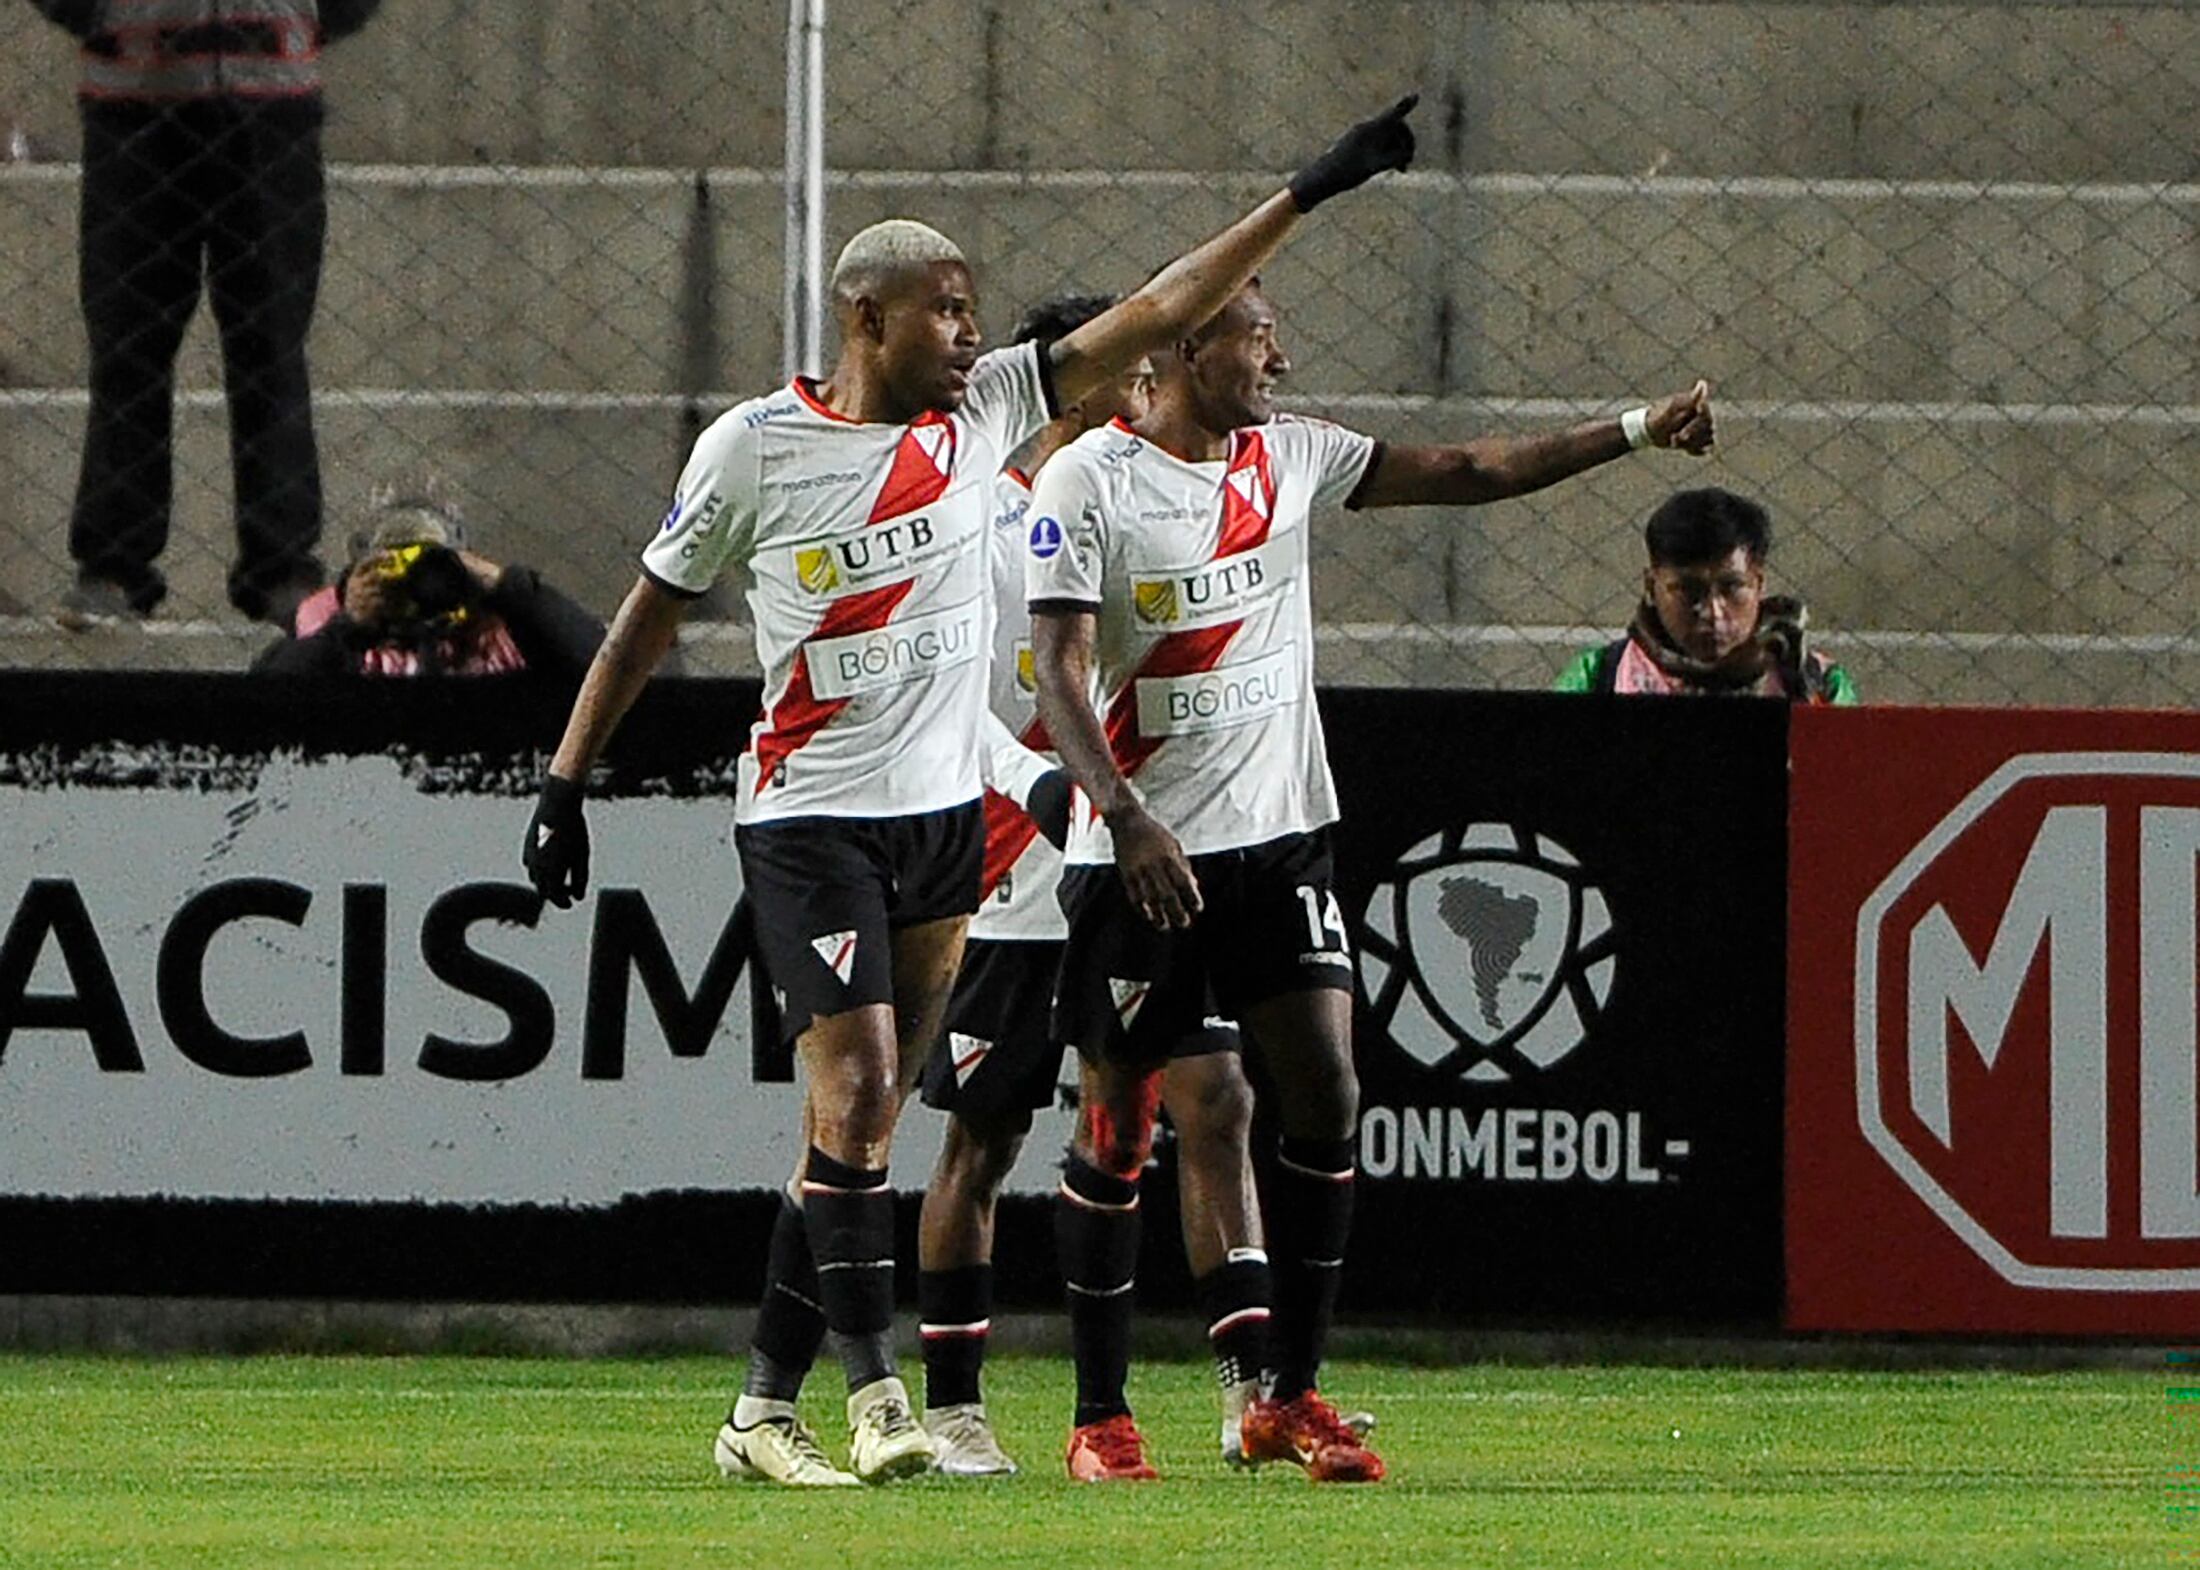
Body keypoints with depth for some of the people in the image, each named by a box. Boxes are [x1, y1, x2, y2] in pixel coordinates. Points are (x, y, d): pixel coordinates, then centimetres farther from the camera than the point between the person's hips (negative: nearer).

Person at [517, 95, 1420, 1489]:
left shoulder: (983, 409, 4)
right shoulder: (755, 445, -7)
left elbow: (1155, 316, 4)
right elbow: (651, 617, 2)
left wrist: (1310, 195, 0)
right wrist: (566, 787, 1)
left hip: (945, 813, 5)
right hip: (810, 813, -5)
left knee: (866, 1113, 4)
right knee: (857, 1080, -17)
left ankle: (766, 1411, 10)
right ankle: (875, 1396, -17)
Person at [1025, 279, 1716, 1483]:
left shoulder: (1288, 457, 10)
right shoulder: (1086, 483, -8)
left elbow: (1466, 473, 15)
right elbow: (1061, 669, -15)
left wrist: (1633, 431, 9)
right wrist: (1126, 817, -28)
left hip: (1279, 836, 5)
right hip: (1140, 849, -5)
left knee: (1326, 1097, -5)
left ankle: (1285, 1392, 1)